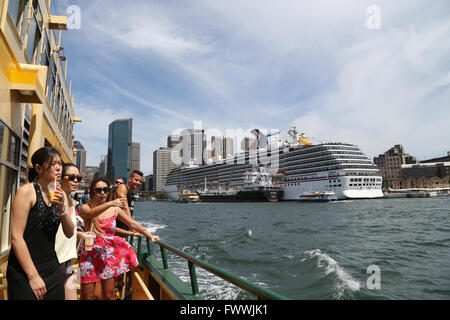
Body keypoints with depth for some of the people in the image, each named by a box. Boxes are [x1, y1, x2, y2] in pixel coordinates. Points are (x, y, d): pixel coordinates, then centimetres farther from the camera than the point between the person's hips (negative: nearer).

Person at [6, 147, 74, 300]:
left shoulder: (60, 194, 6)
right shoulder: (27, 191, -11)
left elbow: (69, 234, 3)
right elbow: (16, 237, -15)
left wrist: (62, 208, -14)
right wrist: (33, 276, -16)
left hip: (52, 269, 6)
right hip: (25, 273, -5)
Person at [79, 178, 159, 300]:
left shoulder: (115, 209, 3)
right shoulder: (85, 208, -2)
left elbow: (132, 223, 10)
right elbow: (90, 213, -27)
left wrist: (150, 235, 7)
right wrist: (110, 204, -42)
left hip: (108, 254, 2)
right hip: (90, 255, -1)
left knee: (108, 295, 6)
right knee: (87, 296, 2)